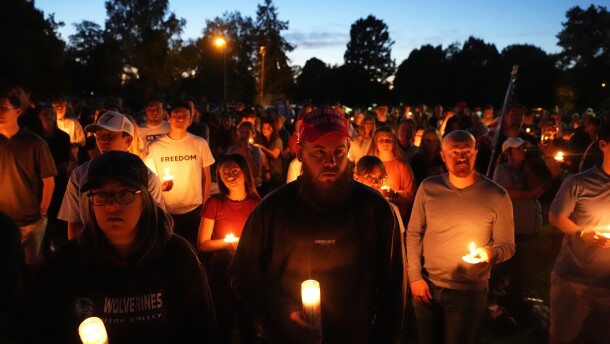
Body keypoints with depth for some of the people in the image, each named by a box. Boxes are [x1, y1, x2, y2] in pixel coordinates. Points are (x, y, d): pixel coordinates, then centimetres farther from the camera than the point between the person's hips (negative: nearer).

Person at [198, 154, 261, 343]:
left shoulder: (257, 204, -2)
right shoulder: (214, 203, -8)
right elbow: (202, 244, -8)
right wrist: (229, 242, -17)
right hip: (222, 271, -1)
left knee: (249, 323, 16)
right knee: (224, 323, 15)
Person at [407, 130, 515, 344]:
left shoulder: (496, 196, -10)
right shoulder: (427, 188, -5)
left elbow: (507, 245, -3)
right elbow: (413, 234, 2)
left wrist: (490, 253, -25)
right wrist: (414, 277, -4)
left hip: (469, 293, -1)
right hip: (426, 287, 2)